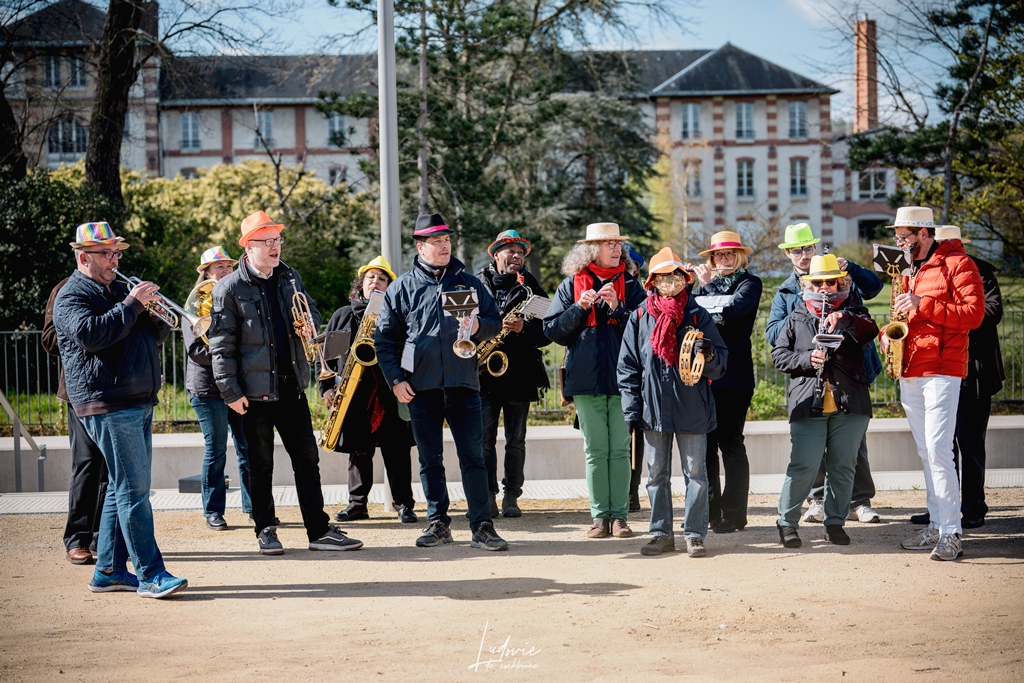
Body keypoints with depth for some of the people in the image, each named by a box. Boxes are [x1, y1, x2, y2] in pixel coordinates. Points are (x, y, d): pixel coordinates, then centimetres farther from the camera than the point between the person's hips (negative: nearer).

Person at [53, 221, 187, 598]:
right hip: (108, 406, -9)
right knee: (133, 489, -11)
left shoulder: (118, 290, 22)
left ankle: (109, 571, 17)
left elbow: (159, 336, 22)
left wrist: (156, 315, 1)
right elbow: (91, 334, -24)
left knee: (123, 488, 10)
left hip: (139, 403, 9)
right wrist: (131, 305, -20)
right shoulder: (72, 295, -4)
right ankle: (150, 575, -11)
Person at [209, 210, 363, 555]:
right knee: (260, 464, 5)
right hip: (255, 390, -5)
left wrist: (309, 323, 0)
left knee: (307, 458, 4)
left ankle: (320, 530, 7)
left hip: (291, 385, 5)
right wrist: (231, 392, -13)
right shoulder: (229, 288, -7)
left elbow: (311, 310, 26)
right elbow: (221, 345, -8)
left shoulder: (290, 278, 10)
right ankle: (265, 530, 16)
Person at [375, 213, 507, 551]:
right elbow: (385, 338, 7)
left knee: (473, 456, -4)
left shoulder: (468, 282, 11)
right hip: (421, 387, 0)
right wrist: (395, 380, -2)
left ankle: (482, 526, -2)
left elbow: (495, 321, 15)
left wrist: (478, 327, -8)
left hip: (463, 383, 0)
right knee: (430, 459, 7)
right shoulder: (402, 287, 8)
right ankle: (438, 523, 16)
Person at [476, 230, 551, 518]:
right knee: (484, 437, -5)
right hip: (482, 374, -1)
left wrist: (524, 328, -17)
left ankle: (512, 497, 10)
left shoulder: (531, 288, 8)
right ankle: (488, 496, 0)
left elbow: (547, 331, 1)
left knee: (515, 440, 5)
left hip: (519, 374, 1)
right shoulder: (477, 284, 8)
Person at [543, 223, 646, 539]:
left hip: (622, 378, 0)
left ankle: (619, 515, 5)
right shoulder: (572, 284, 7)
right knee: (595, 451, 3)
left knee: (620, 449, 1)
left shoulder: (629, 285, 7)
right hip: (586, 379, 0)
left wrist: (618, 308, -13)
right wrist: (580, 308, -11)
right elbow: (552, 329, 2)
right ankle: (600, 516, 7)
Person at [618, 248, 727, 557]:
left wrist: (709, 355, -22)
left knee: (695, 473, 0)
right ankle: (661, 534, 16)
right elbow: (628, 366, 6)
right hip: (654, 409, 2)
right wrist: (632, 410, 0)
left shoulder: (698, 316, 2)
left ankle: (695, 534, 7)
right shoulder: (639, 318, 6)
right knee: (657, 474, 8)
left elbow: (721, 363, 2)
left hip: (692, 408, -2)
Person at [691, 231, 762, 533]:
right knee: (704, 442, 5)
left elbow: (730, 312, -16)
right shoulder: (706, 281, 19)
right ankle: (708, 511, 13)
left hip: (733, 374, -5)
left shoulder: (749, 283, 2)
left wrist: (708, 285, -7)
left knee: (730, 442, -4)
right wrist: (697, 287, -4)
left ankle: (734, 514, 1)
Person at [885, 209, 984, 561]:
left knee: (938, 450, -14)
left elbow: (974, 313, -14)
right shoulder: (910, 270, 19)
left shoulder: (957, 264, -5)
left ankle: (951, 534, -12)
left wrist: (923, 305, -21)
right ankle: (936, 526, 12)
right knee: (926, 452, 9)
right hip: (910, 372, 8)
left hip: (941, 371, -8)